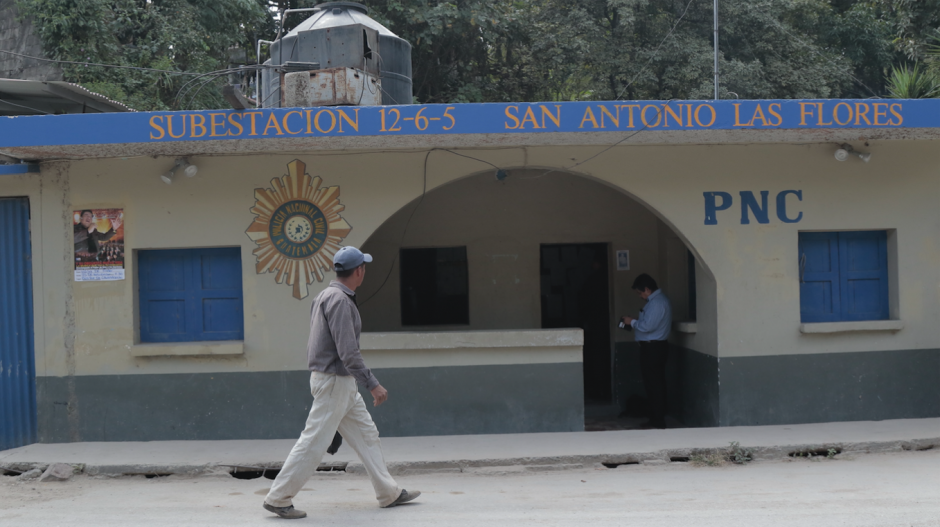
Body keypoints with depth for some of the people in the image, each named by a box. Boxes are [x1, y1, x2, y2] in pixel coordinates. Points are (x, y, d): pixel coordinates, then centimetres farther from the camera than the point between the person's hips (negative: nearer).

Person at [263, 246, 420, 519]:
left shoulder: (327, 296, 12)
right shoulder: (339, 300, -19)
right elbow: (347, 351, -24)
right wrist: (373, 384, -22)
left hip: (343, 383, 10)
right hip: (333, 381, -10)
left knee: (366, 435, 12)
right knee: (314, 441, -5)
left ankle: (389, 493, 17)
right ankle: (278, 498, 3)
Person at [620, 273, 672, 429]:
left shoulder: (656, 303, -18)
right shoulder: (660, 299, 15)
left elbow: (647, 326, -23)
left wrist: (632, 322, -7)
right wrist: (635, 322, 13)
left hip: (652, 348, -11)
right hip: (658, 346, 11)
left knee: (653, 384, -6)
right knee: (657, 383, 14)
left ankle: (657, 421, -3)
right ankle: (658, 419, 21)